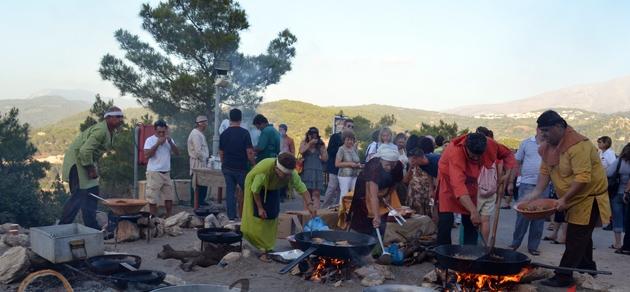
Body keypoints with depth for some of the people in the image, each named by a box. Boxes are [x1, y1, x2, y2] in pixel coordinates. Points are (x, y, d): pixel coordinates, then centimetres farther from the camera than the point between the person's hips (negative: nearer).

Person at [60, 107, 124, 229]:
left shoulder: (111, 132, 8)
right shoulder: (101, 130, -24)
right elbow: (85, 150, -32)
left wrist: (94, 167, 12)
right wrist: (91, 169, -22)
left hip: (87, 161, 10)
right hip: (77, 160, -10)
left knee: (92, 194, 11)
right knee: (79, 195, -9)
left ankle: (92, 226, 17)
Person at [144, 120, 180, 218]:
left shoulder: (169, 140, 11)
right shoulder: (150, 140, -5)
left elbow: (177, 153, 2)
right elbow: (147, 155, -18)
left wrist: (170, 142, -11)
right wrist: (158, 143, -19)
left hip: (166, 173, 5)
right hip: (154, 173, -5)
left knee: (169, 197, 10)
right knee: (153, 199, -1)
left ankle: (169, 218, 20)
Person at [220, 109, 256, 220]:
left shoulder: (224, 134, 4)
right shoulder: (244, 133, -10)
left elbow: (221, 153, 9)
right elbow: (249, 152, -14)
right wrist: (254, 164, -1)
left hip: (227, 168, 4)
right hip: (241, 168, -4)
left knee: (230, 191, 6)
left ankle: (231, 216, 7)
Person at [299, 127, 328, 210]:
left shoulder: (320, 144, 7)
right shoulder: (304, 143, 7)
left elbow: (325, 158, 3)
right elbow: (301, 151, -13)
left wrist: (322, 147, -4)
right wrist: (310, 143, -15)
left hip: (317, 172, 0)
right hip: (306, 171, 0)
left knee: (316, 194, -8)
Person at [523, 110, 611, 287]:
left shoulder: (577, 146, -27)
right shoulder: (548, 146, 0)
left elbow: (583, 178, -32)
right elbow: (545, 171, 1)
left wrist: (565, 199, -33)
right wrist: (537, 192, -11)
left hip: (588, 197, -9)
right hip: (573, 199, 9)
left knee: (575, 239, -6)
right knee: (582, 236, 22)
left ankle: (563, 277, -2)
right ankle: (588, 267, 39)